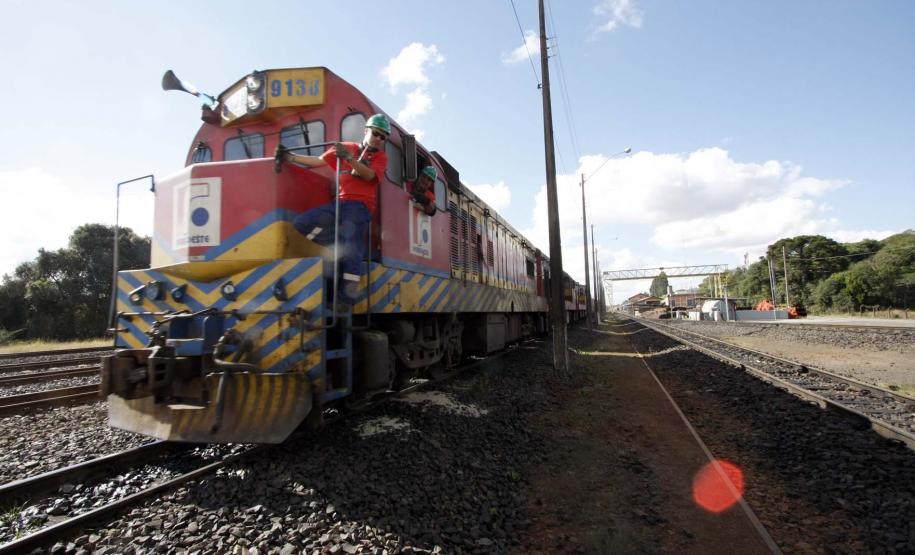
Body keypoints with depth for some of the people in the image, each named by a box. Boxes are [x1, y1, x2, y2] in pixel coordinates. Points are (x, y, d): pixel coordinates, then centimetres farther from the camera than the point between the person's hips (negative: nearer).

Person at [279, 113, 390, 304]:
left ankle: (348, 288, -25)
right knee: (301, 222, -7)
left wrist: (348, 157, -21)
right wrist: (288, 157, 18)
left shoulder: (380, 157, 11)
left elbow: (369, 175, -10)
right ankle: (341, 245, -14)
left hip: (360, 205, -4)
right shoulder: (344, 147, 20)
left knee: (352, 239, -23)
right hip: (339, 203, 5)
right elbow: (317, 161, 19)